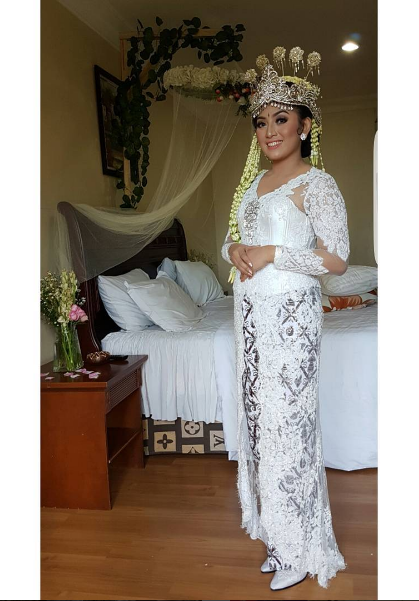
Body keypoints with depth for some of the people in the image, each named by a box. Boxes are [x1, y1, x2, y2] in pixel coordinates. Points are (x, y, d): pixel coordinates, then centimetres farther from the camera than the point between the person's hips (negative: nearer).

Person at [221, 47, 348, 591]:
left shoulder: (316, 183, -7)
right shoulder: (254, 182, 15)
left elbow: (336, 259, -14)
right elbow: (233, 239, 20)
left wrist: (272, 253, -17)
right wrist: (235, 250, -2)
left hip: (290, 314, -7)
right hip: (251, 313, 8)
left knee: (287, 418, -3)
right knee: (260, 414, 11)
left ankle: (301, 550, 15)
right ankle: (278, 531, 27)